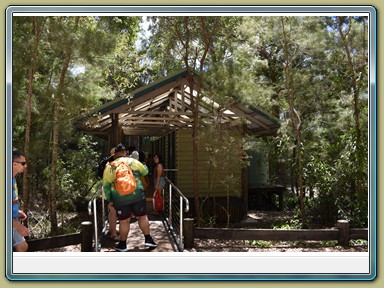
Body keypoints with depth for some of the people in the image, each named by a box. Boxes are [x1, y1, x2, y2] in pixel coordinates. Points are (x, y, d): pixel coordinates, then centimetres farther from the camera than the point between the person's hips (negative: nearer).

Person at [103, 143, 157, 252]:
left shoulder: (109, 167, 3)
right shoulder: (133, 161, 2)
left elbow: (106, 185, 5)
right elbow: (145, 171, 14)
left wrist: (109, 199, 13)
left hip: (120, 198, 0)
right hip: (137, 194, 0)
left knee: (124, 221, 10)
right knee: (142, 216, 15)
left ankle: (122, 245, 21)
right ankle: (148, 239, 18)